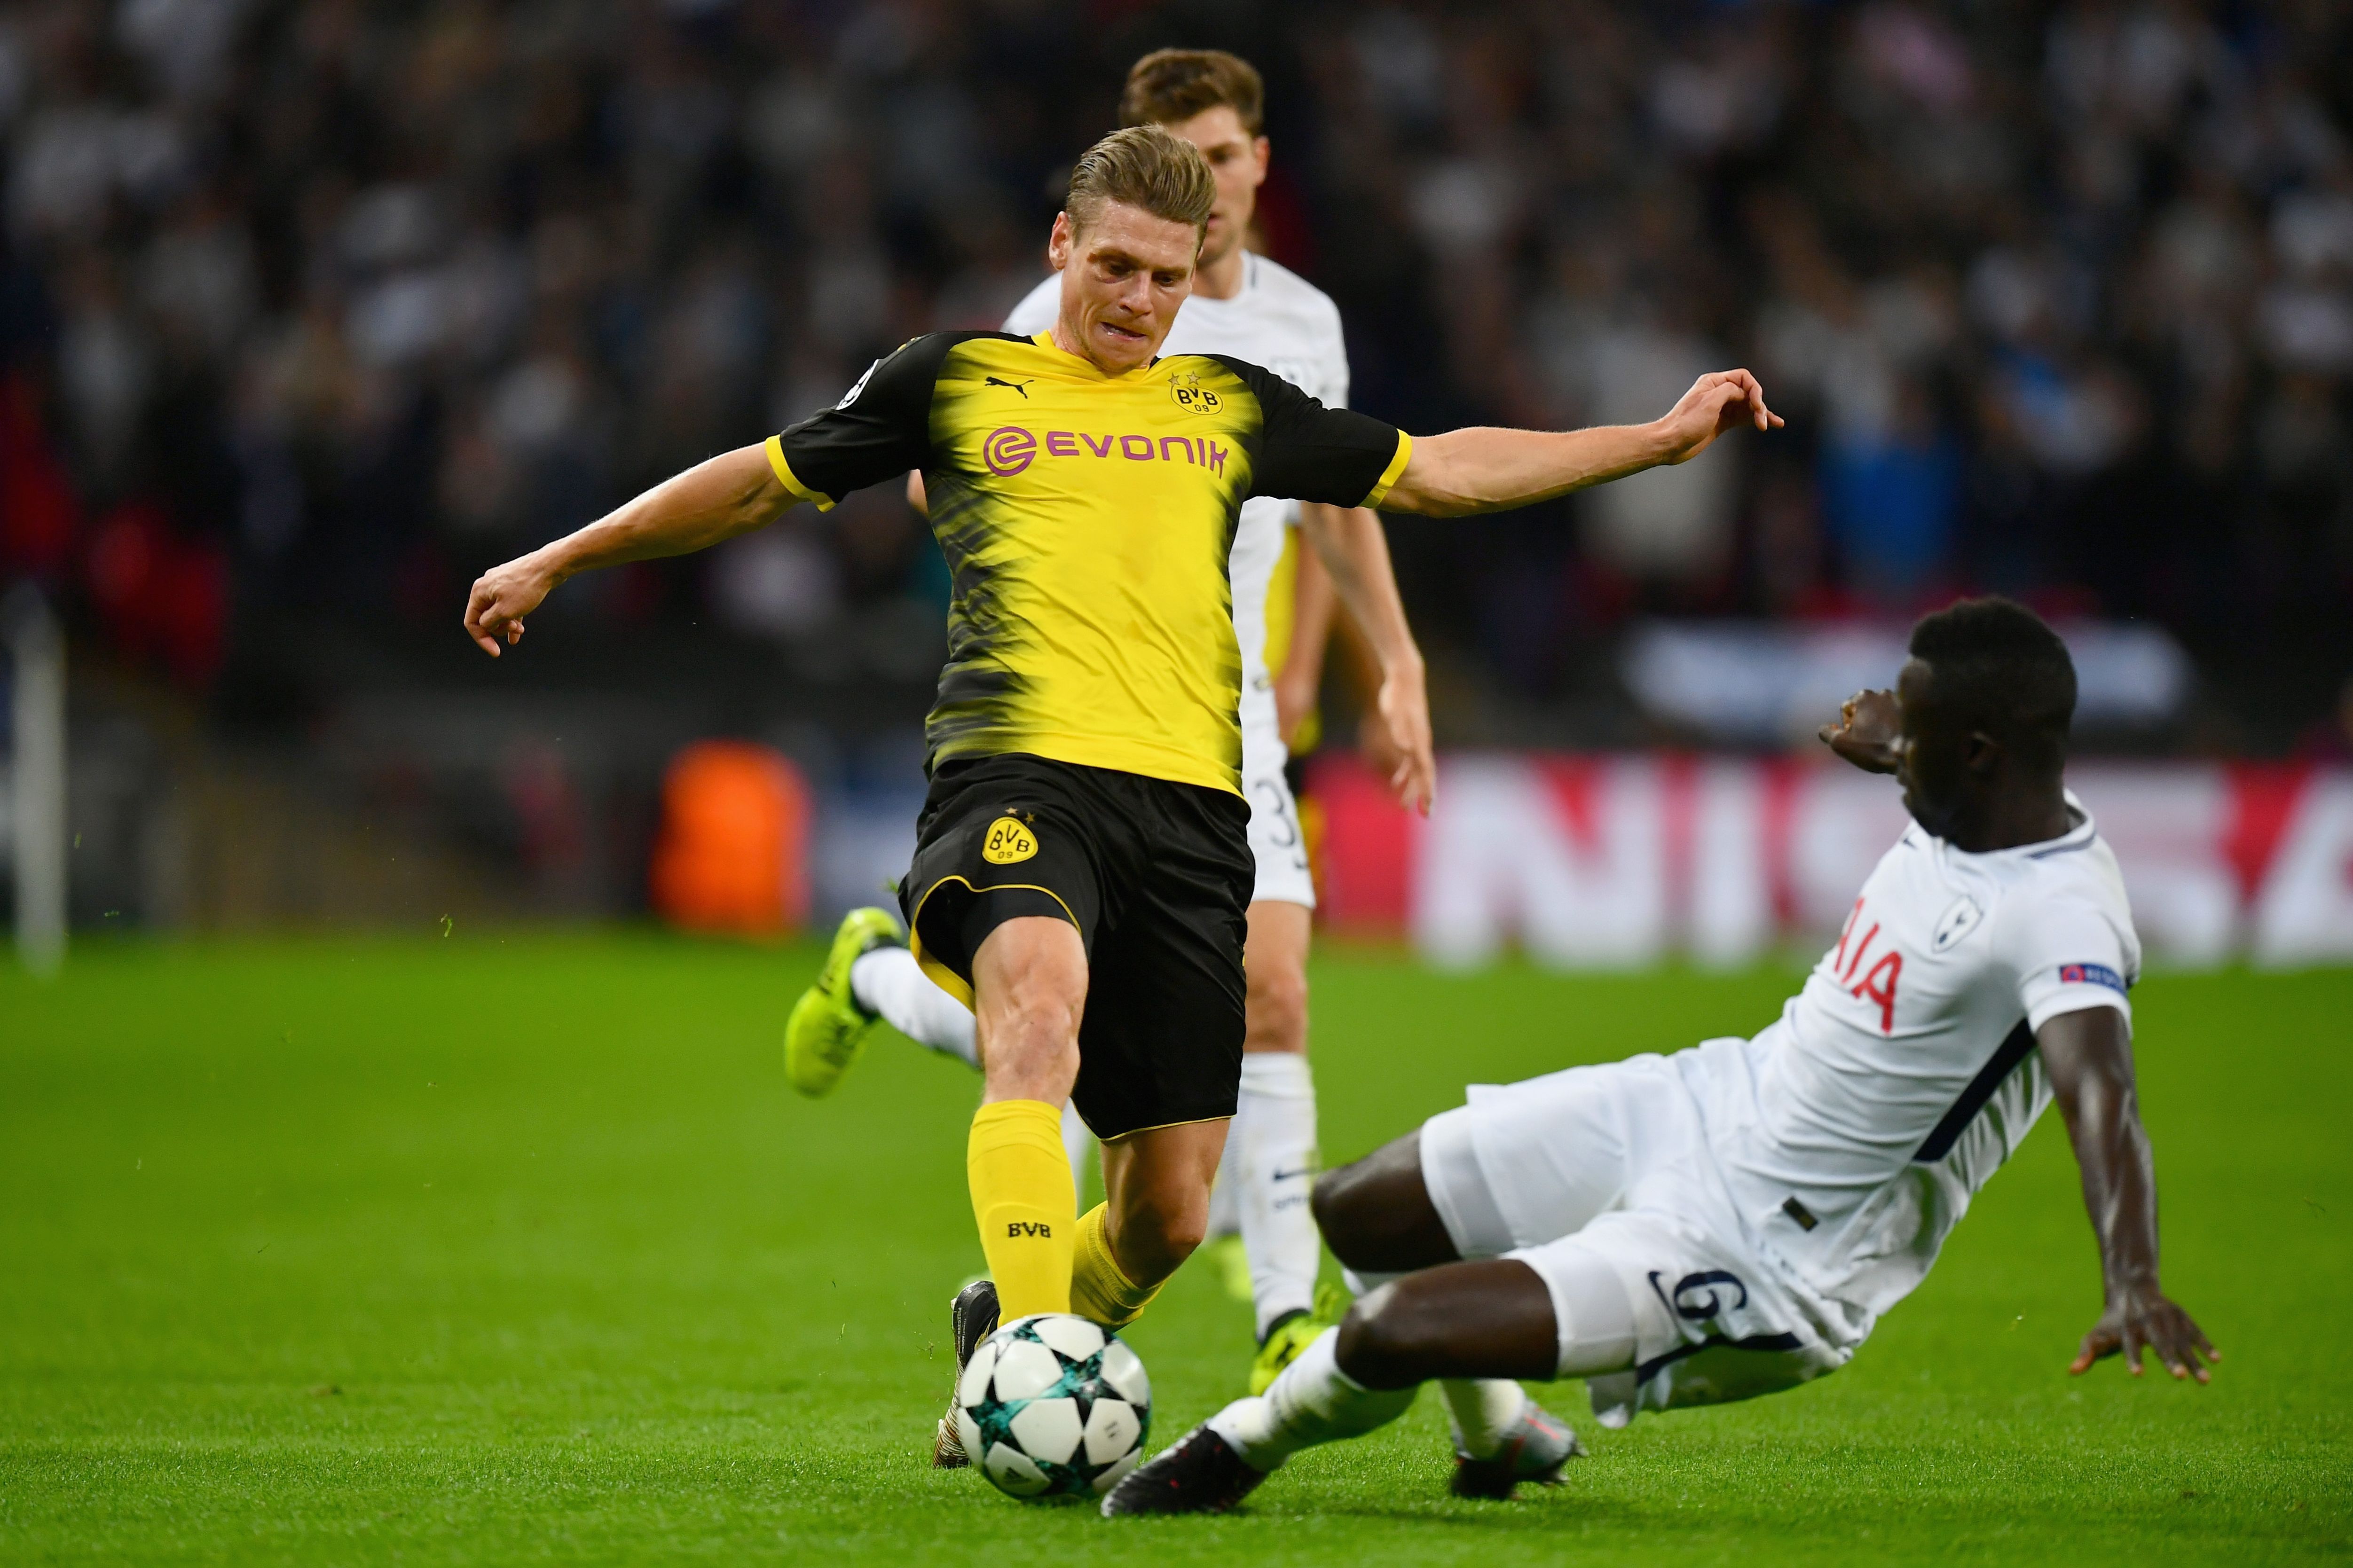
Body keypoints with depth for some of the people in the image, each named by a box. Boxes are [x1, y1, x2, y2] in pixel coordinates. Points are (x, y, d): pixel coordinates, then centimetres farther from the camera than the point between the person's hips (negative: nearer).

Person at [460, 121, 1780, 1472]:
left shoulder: (1228, 408, 22)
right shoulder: (957, 382, 15)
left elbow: (1440, 471, 29)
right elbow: (765, 484, 23)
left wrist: (1662, 438, 26)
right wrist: (557, 562, 27)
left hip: (1190, 805, 3)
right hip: (1020, 775, -3)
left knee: (1170, 1213, -1)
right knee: (1040, 1009, -37)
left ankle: (1003, 1328, 29)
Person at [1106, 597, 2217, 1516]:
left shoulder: (2063, 919, -29)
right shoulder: (1968, 806, -2)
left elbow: (2099, 1093, -46)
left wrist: (2132, 1281, -61)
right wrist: (1892, 747, 42)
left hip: (1762, 1262, -9)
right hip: (1698, 1104, 9)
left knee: (1385, 1338, -16)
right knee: (1353, 1217, 12)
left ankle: (1243, 1448, 20)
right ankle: (1499, 1438, 40)